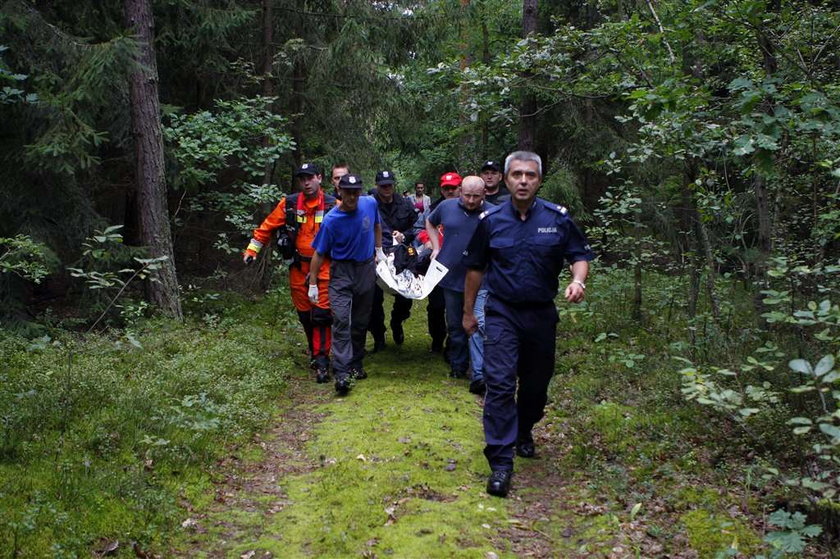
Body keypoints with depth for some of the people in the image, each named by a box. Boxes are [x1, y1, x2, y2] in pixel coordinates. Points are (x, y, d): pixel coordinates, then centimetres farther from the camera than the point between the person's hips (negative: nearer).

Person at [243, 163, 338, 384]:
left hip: (324, 267, -3)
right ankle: (316, 351, 30)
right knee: (305, 314, 11)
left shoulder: (333, 205, -6)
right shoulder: (289, 203, -1)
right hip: (298, 268, 3)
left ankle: (321, 361, -4)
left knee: (321, 314, -8)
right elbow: (268, 226, 6)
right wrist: (252, 249, 4)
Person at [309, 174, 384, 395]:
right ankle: (342, 374, -16)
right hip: (341, 272, -4)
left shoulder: (370, 204, -6)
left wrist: (379, 250, 16)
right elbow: (319, 253, -9)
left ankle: (356, 366, 26)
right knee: (341, 321, -14)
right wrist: (313, 284, -8)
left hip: (366, 269, 4)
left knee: (361, 322, 12)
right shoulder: (331, 220, -16)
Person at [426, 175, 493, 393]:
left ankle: (479, 375, -12)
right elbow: (430, 223, 20)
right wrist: (436, 248, 9)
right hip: (451, 277, 4)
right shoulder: (446, 206, 1)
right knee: (455, 325, 15)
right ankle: (458, 365, 31)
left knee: (477, 326, -11)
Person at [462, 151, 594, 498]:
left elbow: (580, 255, 5)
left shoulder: (557, 218, -3)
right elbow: (475, 268, 7)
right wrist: (468, 312, 10)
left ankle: (524, 433, 42)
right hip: (501, 313, -2)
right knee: (499, 383, -11)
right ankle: (500, 462, -8)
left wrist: (577, 281, -18)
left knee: (537, 382, 15)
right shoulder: (491, 220, -2)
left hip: (542, 313, 2)